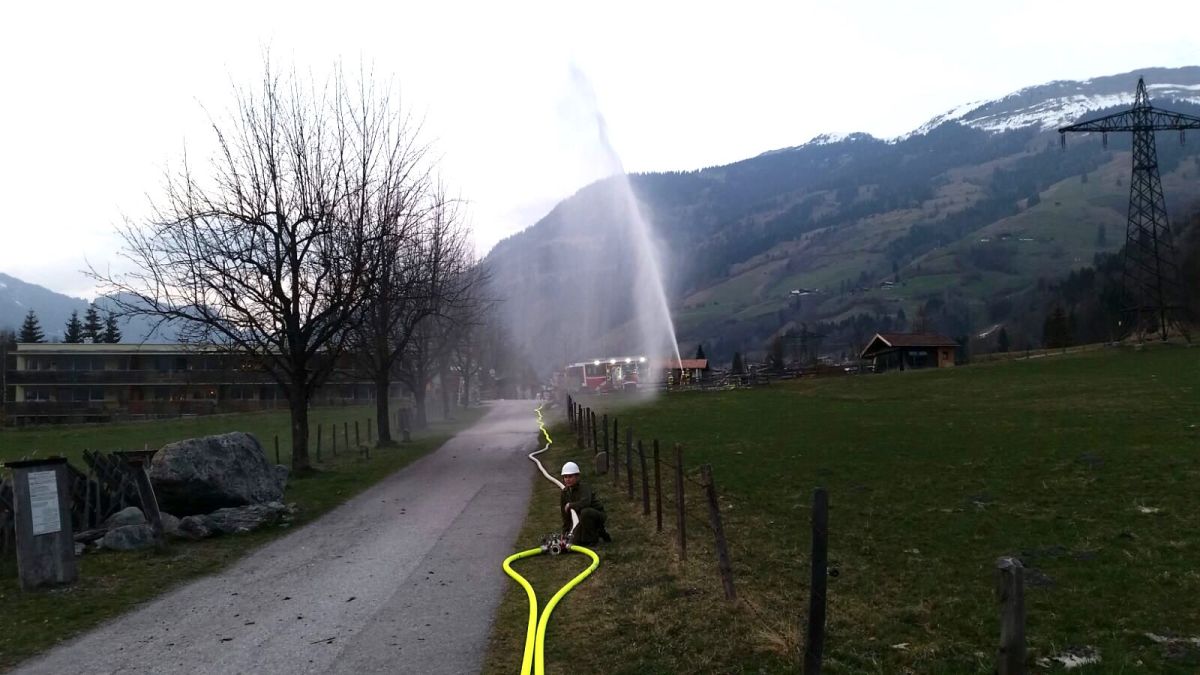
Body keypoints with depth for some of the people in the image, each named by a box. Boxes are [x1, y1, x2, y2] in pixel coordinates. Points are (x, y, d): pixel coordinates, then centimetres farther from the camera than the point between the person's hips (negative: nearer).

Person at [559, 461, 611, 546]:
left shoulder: (583, 488, -22)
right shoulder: (565, 492, -1)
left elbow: (585, 502, -43)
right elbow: (565, 514, 4)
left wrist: (570, 505, -28)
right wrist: (565, 531, 2)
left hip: (598, 515, -7)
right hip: (584, 518, 7)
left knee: (585, 512, -38)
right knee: (575, 541, -6)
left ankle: (591, 538, -15)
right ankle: (599, 532, 19)